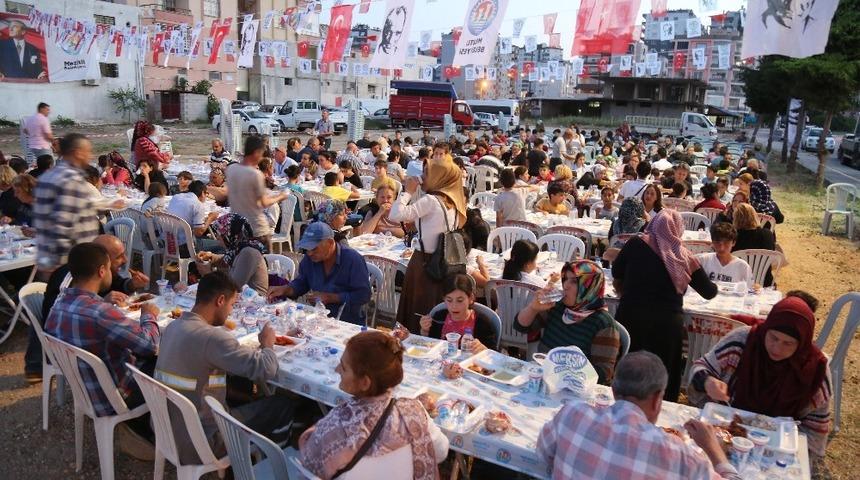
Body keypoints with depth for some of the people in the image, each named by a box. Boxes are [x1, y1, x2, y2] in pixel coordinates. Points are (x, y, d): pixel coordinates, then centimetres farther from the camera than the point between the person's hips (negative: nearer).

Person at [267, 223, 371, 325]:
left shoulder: (353, 260, -13)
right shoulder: (309, 259, 5)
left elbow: (364, 295, -15)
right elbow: (300, 283, 18)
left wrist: (330, 298, -18)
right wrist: (284, 289, -4)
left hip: (349, 323, -6)